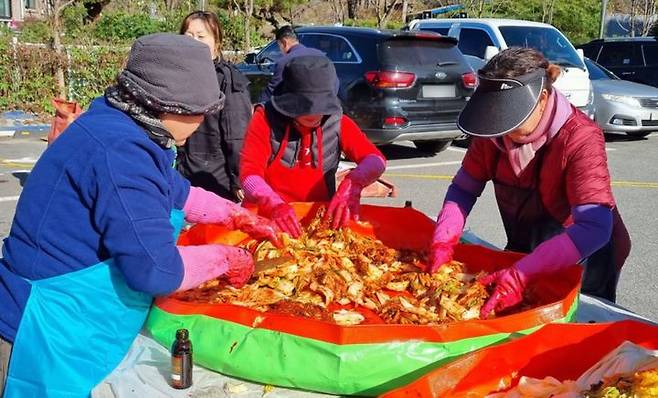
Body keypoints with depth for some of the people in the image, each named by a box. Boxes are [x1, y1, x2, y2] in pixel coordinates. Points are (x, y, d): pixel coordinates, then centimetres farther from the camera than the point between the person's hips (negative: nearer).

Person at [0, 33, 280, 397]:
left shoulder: (121, 126, 6)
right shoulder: (118, 149, -26)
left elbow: (177, 193, 25)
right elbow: (155, 269, -27)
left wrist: (239, 217, 20)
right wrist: (224, 258, -11)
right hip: (54, 333, -9)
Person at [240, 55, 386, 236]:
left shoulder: (336, 122, 1)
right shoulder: (266, 118, -5)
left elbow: (376, 160, -7)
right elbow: (249, 171, -14)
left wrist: (353, 184, -28)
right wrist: (274, 205, -33)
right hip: (266, 215, -2)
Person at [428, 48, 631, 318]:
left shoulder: (581, 139, -29)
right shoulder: (493, 132, -11)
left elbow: (594, 229, -38)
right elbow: (463, 189, -5)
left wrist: (521, 274, -47)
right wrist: (442, 241, -24)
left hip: (579, 263, -5)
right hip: (523, 252, 5)